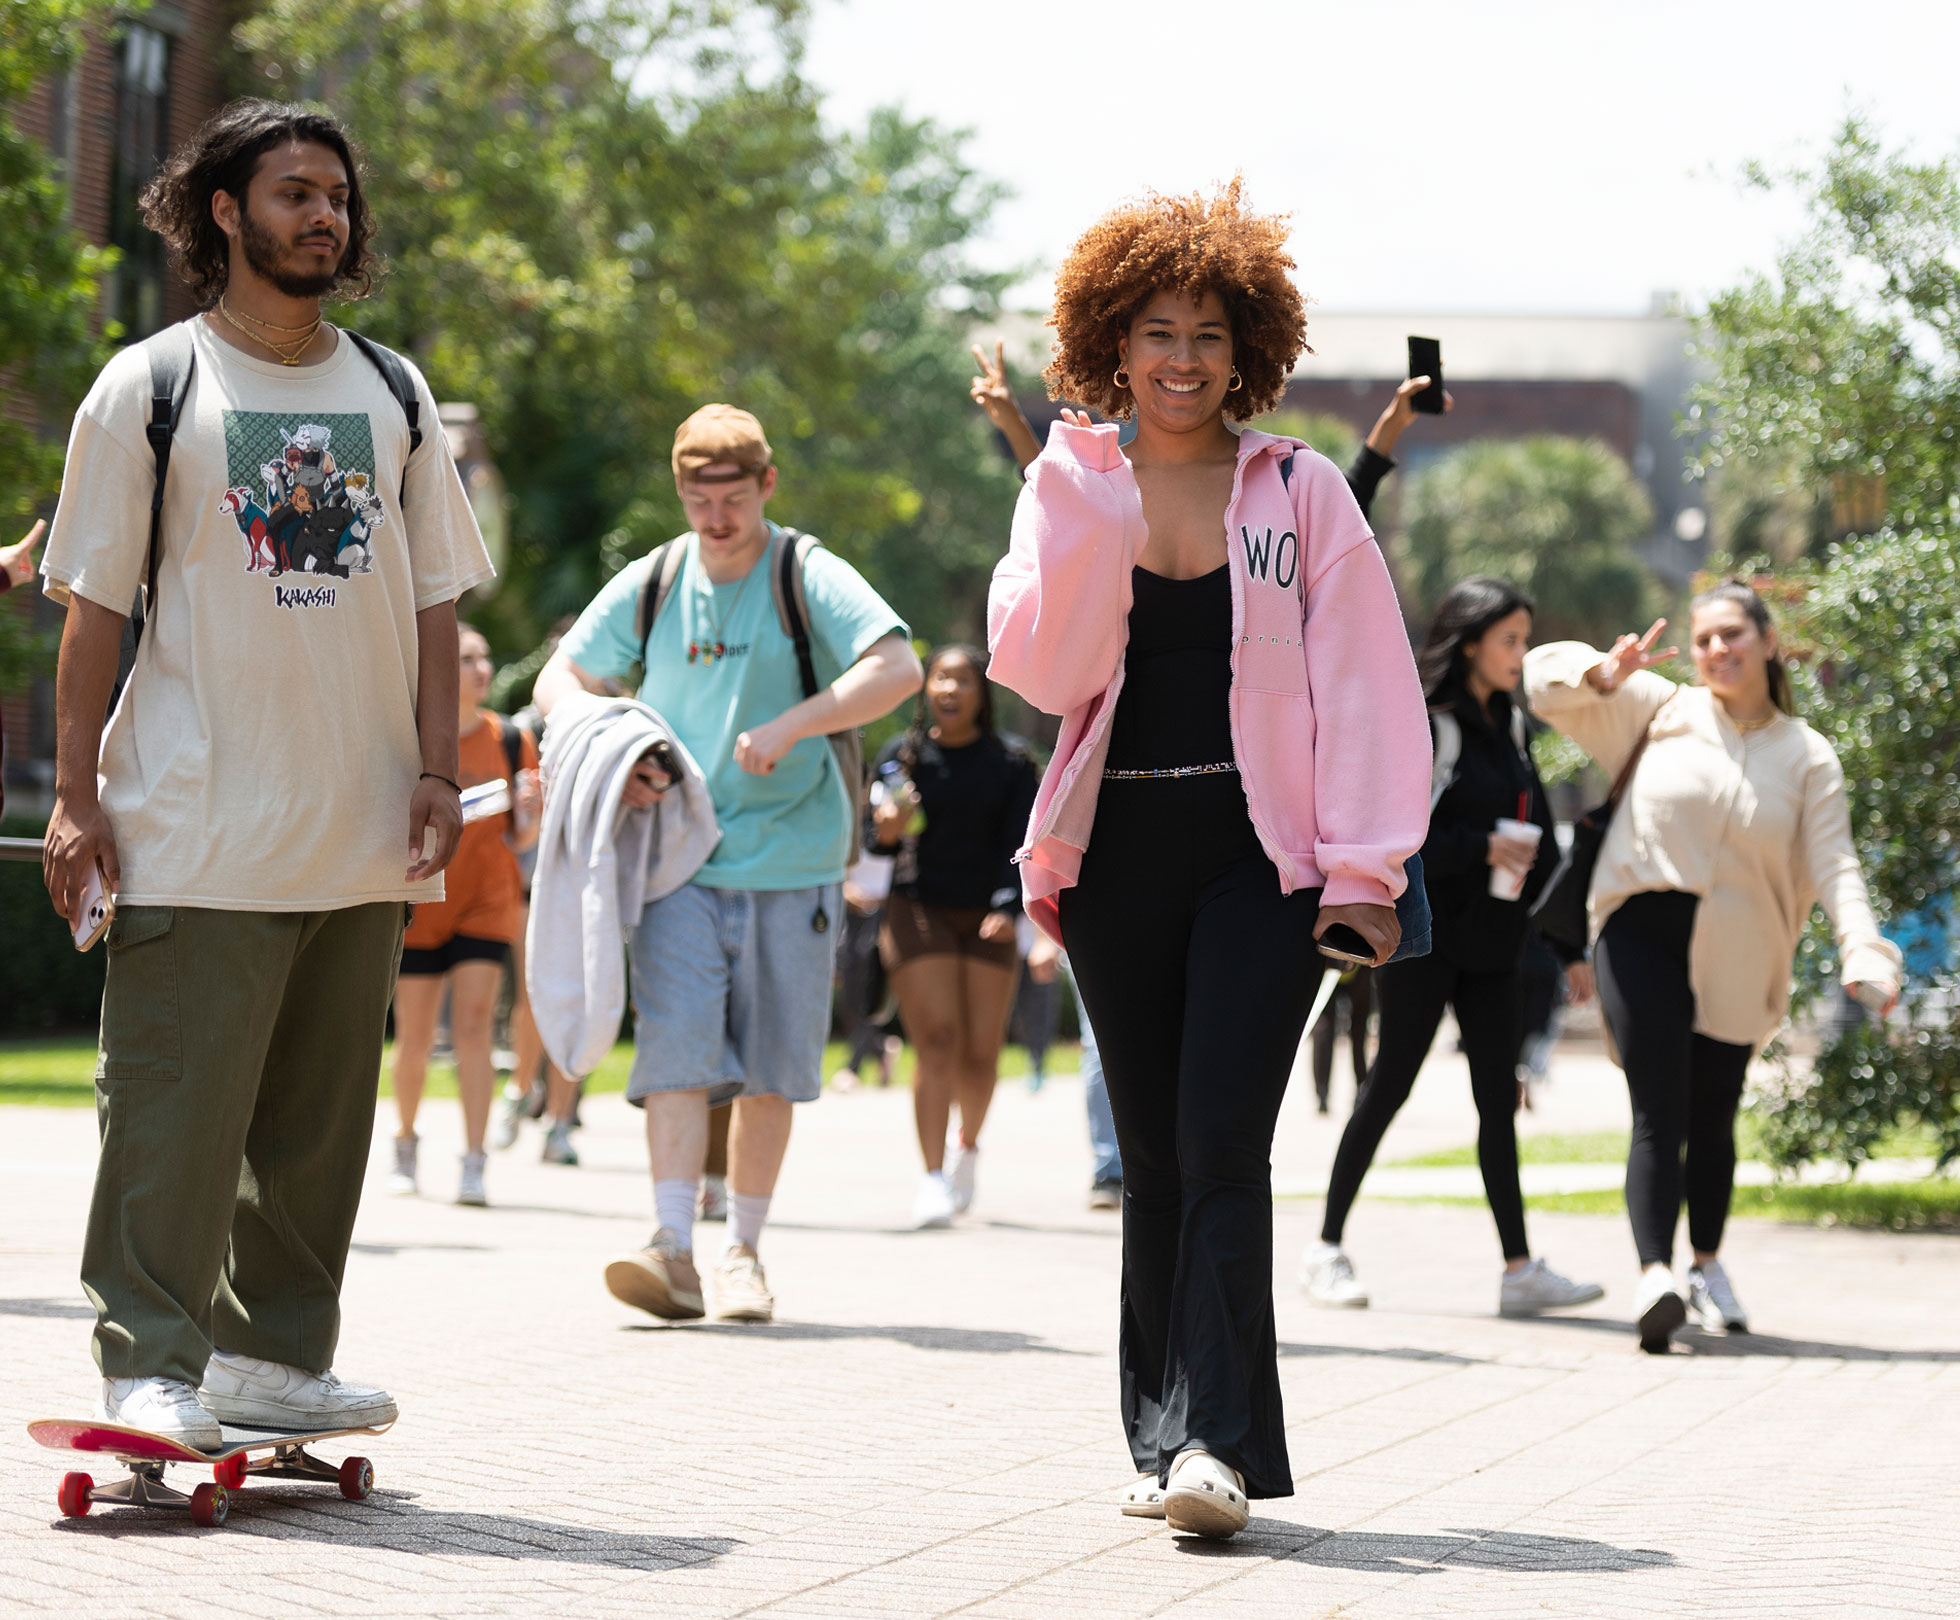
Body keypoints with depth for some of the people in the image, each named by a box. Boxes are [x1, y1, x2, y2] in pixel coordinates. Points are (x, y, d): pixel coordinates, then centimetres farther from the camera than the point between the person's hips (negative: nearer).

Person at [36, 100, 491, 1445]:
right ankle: (150, 1363, -1)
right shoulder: (149, 388, 2)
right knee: (177, 1105, -7)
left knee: (321, 1109, 9)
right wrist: (76, 792, -6)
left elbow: (434, 600, 14)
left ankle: (274, 1353, 19)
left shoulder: (394, 396, 13)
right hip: (196, 829, -4)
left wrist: (438, 770, 3)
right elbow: (95, 604, 0)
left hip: (361, 830, 4)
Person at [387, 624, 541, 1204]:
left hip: (487, 906, 0)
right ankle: (406, 1145, 28)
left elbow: (522, 839, 4)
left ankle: (473, 1163, -11)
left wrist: (532, 808, -16)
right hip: (419, 909, 0)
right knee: (414, 1041, 5)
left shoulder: (510, 740, 0)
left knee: (473, 1028, -12)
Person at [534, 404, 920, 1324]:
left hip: (790, 860, -1)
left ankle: (743, 1254, 15)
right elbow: (559, 680, 16)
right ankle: (674, 1250, -18)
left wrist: (788, 728, -24)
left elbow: (898, 669, -16)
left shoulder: (810, 579, -3)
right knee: (677, 1049, -12)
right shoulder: (650, 585, 7)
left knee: (768, 1068, 5)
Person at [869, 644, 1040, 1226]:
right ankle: (932, 1179, -16)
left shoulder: (1011, 764, 2)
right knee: (937, 1043, -15)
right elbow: (878, 843, 1)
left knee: (980, 1055, 2)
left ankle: (968, 1146, 33)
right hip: (917, 912, -1)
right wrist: (886, 831, -23)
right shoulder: (902, 754, 1)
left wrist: (1008, 908, -20)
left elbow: (1019, 845, -4)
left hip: (985, 920, 1)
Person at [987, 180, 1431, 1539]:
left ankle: (1217, 1440, -16)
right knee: (1155, 1157, 6)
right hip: (1119, 853, 3)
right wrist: (1095, 514, -14)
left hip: (1262, 852, -2)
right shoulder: (1074, 492, 8)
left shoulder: (1302, 492, 3)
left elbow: (1362, 686, 2)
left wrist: (1364, 868, -5)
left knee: (1220, 1144, -13)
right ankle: (1166, 1439, 12)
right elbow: (1039, 669, -5)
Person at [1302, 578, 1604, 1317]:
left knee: (1498, 1095, 3)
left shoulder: (1511, 727, 13)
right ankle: (1327, 1248, 10)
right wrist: (1481, 849, -21)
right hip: (1422, 940, -7)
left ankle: (1519, 1269, 2)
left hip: (1490, 942, 7)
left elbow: (1536, 830, 19)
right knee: (1389, 1086, -1)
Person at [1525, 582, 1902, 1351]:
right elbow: (1547, 678, 8)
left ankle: (1708, 1265, 32)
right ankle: (1655, 1275, -28)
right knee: (1659, 1114, -15)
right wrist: (1606, 675, -14)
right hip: (1643, 931, -2)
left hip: (1733, 956, 2)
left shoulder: (1807, 757, 6)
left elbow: (1835, 866, -3)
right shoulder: (1665, 709, 6)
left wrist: (1867, 956, -19)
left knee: (1712, 1119, 11)